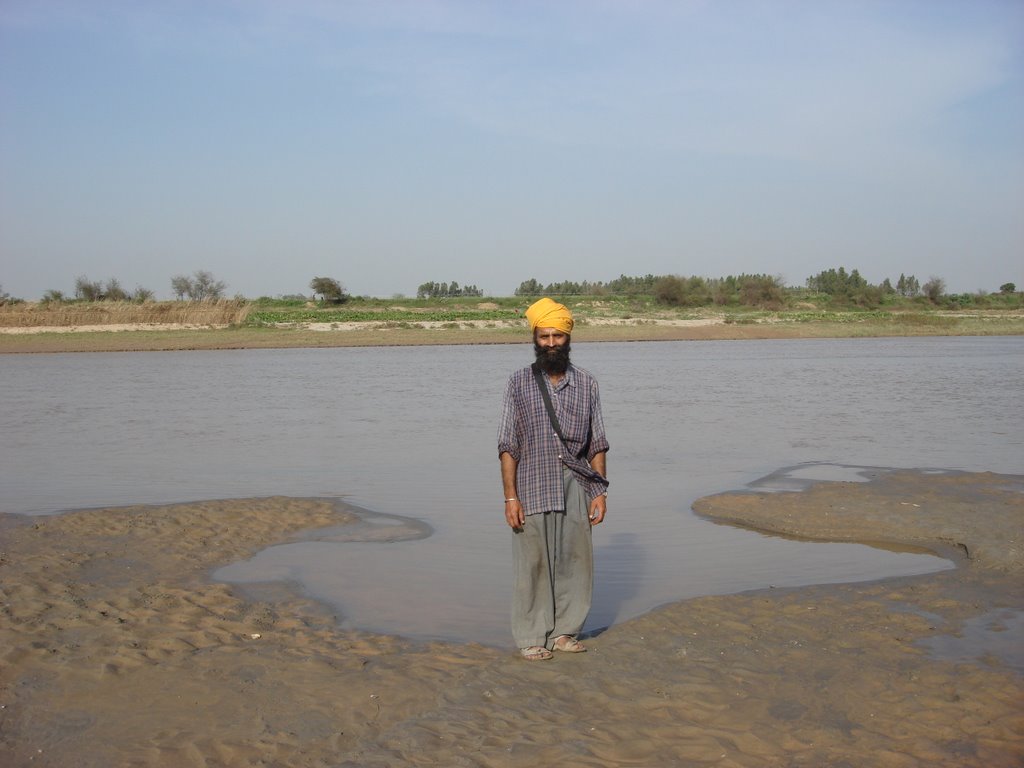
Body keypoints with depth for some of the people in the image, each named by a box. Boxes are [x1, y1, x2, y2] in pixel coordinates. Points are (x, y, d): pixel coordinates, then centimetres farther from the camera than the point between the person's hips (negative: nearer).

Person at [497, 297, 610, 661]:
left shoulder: (586, 384, 6)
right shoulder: (519, 383, 0)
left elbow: (597, 444, 8)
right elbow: (508, 446, -2)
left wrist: (600, 491, 1)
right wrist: (510, 497, -8)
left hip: (576, 489, 3)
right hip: (532, 490, -2)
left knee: (575, 561, 7)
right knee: (533, 564, 2)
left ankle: (565, 631, 22)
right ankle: (532, 637, 14)